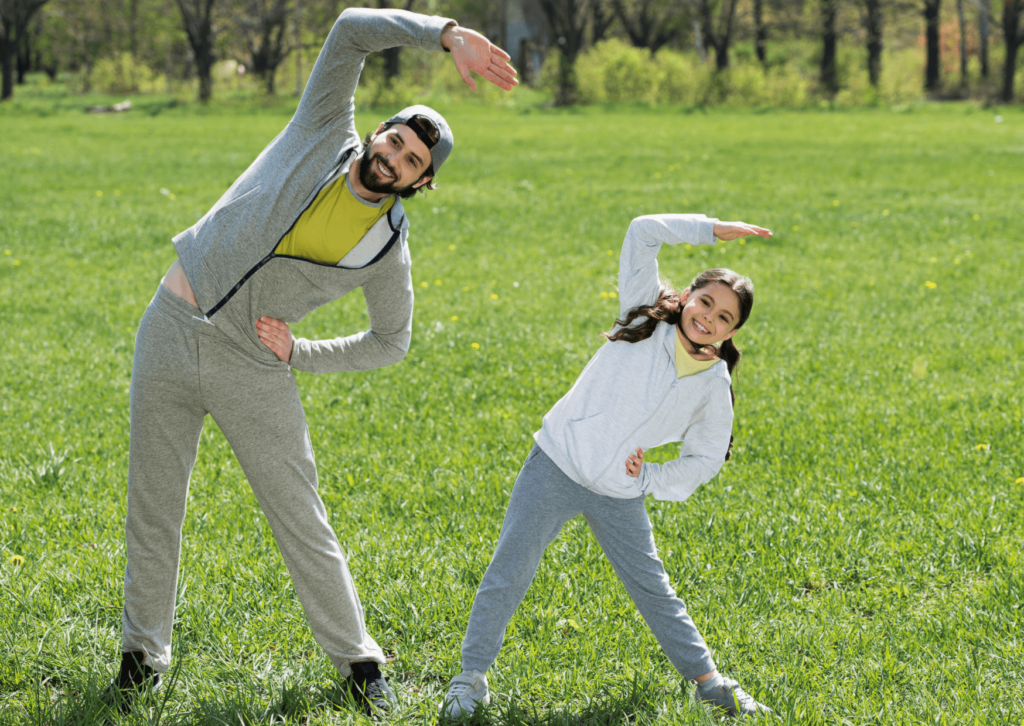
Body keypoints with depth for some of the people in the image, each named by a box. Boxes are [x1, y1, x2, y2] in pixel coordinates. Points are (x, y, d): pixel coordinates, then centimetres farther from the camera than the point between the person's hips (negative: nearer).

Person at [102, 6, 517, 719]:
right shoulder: (326, 135, -5)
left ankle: (358, 662, 14)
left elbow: (392, 341, 9)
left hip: (251, 367, -1)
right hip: (171, 332, 1)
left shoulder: (389, 250, -5)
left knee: (302, 521, 0)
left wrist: (301, 354, -4)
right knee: (153, 507, 8)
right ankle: (145, 651, 24)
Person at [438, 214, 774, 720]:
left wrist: (651, 479, -1)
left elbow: (706, 458, 12)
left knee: (652, 588, 10)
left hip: (618, 496, 2)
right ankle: (472, 677, 8)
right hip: (555, 469, -2)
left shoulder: (715, 385, 1)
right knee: (509, 571, -3)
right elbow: (644, 232, -8)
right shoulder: (647, 318, -4)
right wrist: (711, 230, -11)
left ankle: (707, 679, 22)